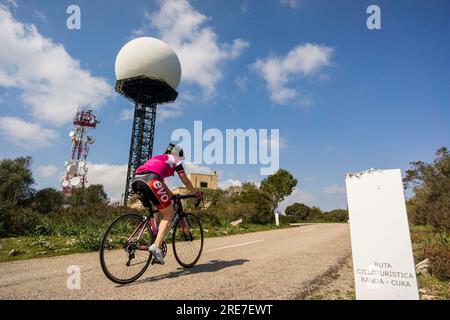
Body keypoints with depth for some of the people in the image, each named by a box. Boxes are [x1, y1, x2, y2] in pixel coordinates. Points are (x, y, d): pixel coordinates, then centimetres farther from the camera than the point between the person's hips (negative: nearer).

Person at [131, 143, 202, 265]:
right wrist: (197, 193, 36)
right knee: (169, 214, 4)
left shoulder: (157, 158, 40)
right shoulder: (174, 160, 22)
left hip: (136, 181, 8)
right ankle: (156, 246, -10)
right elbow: (186, 182, 23)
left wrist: (171, 196, 52)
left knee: (160, 210, 27)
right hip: (150, 181, -7)